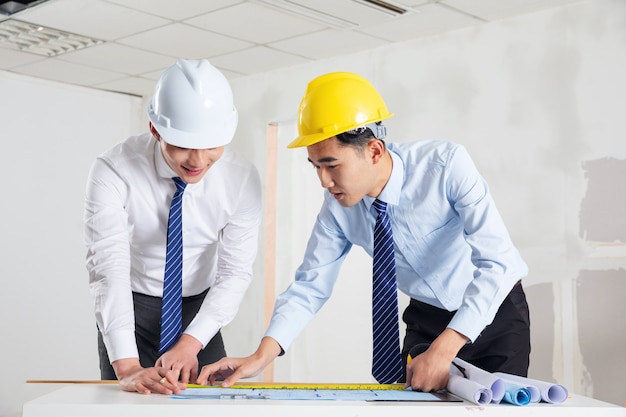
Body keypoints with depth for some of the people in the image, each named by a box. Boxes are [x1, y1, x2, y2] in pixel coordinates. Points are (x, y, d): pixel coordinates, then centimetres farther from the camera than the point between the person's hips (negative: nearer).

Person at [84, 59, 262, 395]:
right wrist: (126, 367, -43)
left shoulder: (242, 179, -19)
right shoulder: (113, 172, -26)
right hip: (131, 308, -2)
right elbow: (108, 268, -33)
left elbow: (235, 271, -17)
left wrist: (190, 344, -31)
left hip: (199, 309, 2)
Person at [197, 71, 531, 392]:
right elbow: (310, 285, -11)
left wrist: (443, 350, -41)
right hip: (427, 318, 4)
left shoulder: (448, 164, -29)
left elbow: (498, 263, -33)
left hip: (494, 311, -3)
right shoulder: (338, 206, -15)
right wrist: (261, 356, -26)